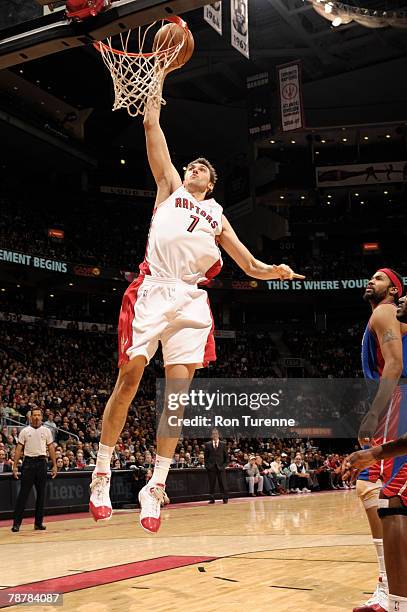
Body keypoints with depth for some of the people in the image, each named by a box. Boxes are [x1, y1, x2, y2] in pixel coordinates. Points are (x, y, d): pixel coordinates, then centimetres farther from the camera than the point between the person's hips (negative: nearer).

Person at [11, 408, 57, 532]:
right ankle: (16, 523, -2)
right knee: (23, 493, -5)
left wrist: (54, 465, 2)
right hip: (28, 462, -2)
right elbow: (19, 448, 3)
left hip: (41, 462, 2)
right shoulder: (25, 431, 4)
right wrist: (15, 466, -4)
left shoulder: (46, 431, 7)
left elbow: (51, 448, 8)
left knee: (41, 493, 5)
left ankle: (38, 522, 13)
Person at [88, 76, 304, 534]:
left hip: (191, 299, 3)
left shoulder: (217, 216, 28)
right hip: (152, 289, -2)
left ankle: (155, 488, 1)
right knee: (129, 378, -8)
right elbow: (152, 128, 14)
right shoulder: (170, 187, 22)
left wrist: (273, 271, 2)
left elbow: (249, 265, 23)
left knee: (178, 392, -4)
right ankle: (101, 475, 4)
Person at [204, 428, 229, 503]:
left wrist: (224, 465, -2)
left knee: (223, 483, -1)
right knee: (211, 484, 3)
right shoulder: (208, 444, 7)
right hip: (211, 467, 0)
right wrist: (207, 465, 0)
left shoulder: (223, 444, 7)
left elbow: (226, 456, 8)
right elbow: (205, 456, 9)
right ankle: (212, 499, 9)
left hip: (221, 467, 0)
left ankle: (225, 498, 6)